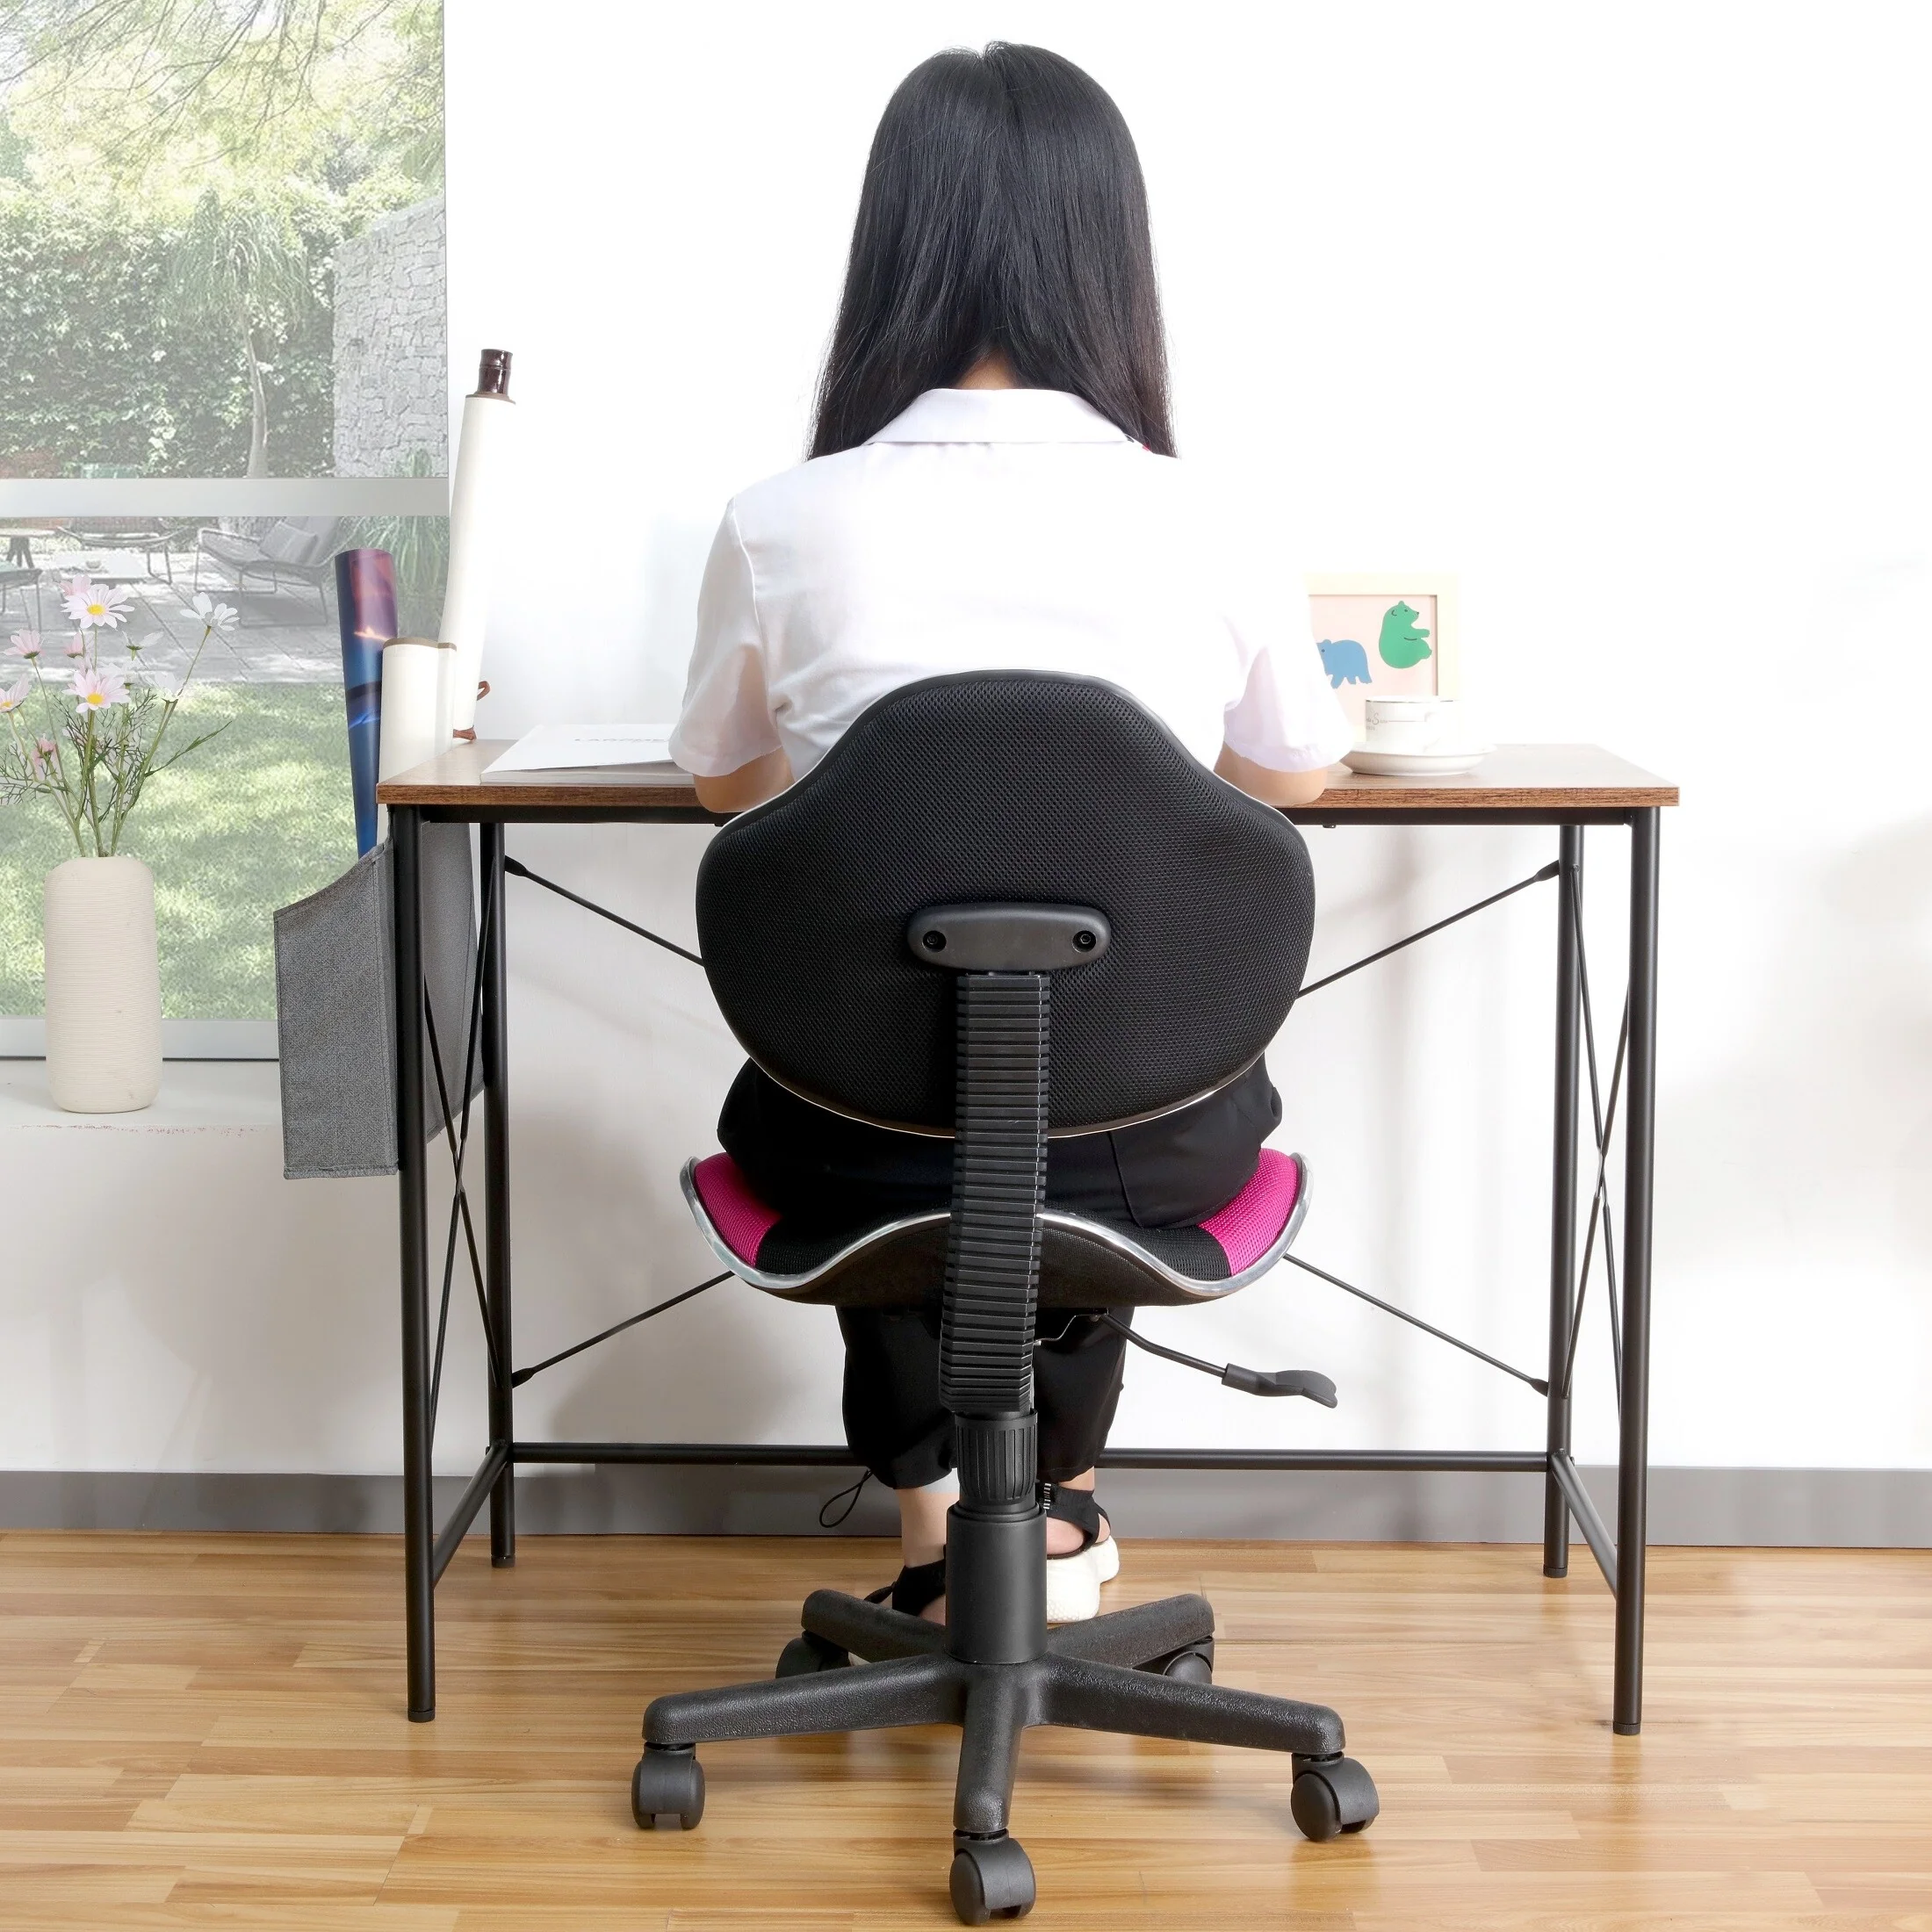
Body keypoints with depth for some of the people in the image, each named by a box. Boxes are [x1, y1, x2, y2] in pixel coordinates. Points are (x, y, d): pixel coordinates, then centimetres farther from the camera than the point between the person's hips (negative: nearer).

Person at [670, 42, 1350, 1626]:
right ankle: (1057, 1509, 49)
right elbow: (1300, 775, 12)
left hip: (860, 1146, 0)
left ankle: (938, 1527, 36)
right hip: (1139, 1144, 1)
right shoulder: (1210, 536, -10)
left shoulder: (782, 528, -12)